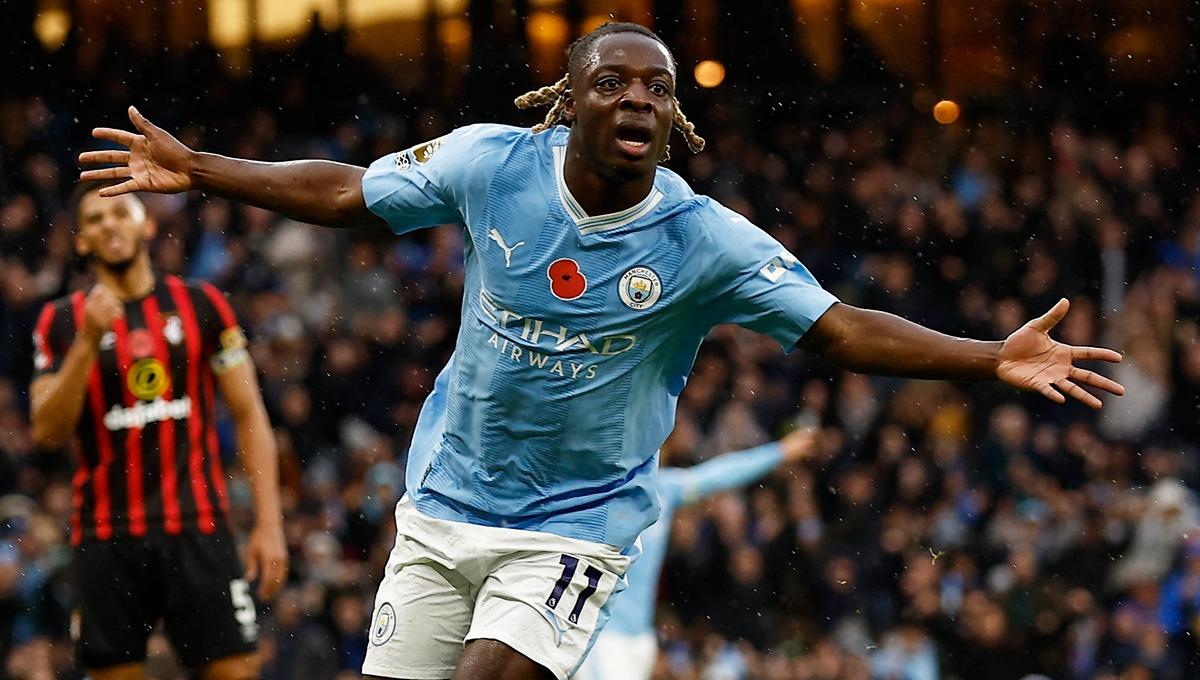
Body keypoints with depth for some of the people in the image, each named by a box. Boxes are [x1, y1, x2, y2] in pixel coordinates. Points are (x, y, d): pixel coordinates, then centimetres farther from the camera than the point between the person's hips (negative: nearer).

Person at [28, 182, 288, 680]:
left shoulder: (200, 304, 6)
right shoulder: (62, 321, 6)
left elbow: (249, 416, 7)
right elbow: (48, 432, -4)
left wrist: (269, 523, -2)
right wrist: (88, 342, -15)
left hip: (197, 527, 0)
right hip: (105, 535, 0)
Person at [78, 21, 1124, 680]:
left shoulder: (705, 240, -14)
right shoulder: (490, 164, -8)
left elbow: (842, 329, -16)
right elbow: (348, 194, 7)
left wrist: (995, 360, -27)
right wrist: (196, 171, 6)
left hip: (576, 525, -3)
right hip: (444, 506, 3)